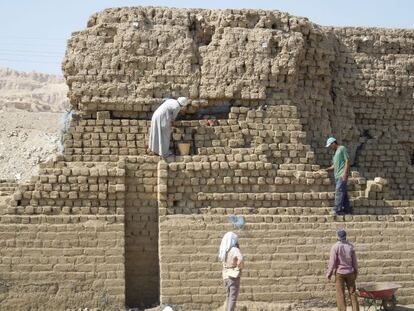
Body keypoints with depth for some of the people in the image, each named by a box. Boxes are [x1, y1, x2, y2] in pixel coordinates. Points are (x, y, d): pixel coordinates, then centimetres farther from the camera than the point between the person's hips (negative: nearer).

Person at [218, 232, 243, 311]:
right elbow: (240, 259, -35)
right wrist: (239, 268, -16)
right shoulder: (235, 249, -16)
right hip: (234, 275, -7)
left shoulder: (224, 250, 6)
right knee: (233, 297, -3)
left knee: (229, 296, 19)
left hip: (226, 276, 7)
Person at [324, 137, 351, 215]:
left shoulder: (342, 148, -1)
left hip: (342, 175, -9)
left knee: (339, 191, -15)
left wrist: (345, 173, -16)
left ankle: (337, 209, -21)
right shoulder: (335, 152, 23)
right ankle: (347, 209, 10)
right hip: (337, 175, 9)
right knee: (343, 193, 8)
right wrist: (326, 169, 12)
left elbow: (347, 160, -9)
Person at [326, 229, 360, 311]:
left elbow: (332, 262, -14)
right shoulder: (350, 246, -2)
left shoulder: (335, 247, -14)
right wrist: (356, 272, 17)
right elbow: (354, 261, 3)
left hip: (339, 273, -3)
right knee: (352, 293, 11)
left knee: (340, 294, 3)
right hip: (350, 272, 3)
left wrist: (329, 274, -4)